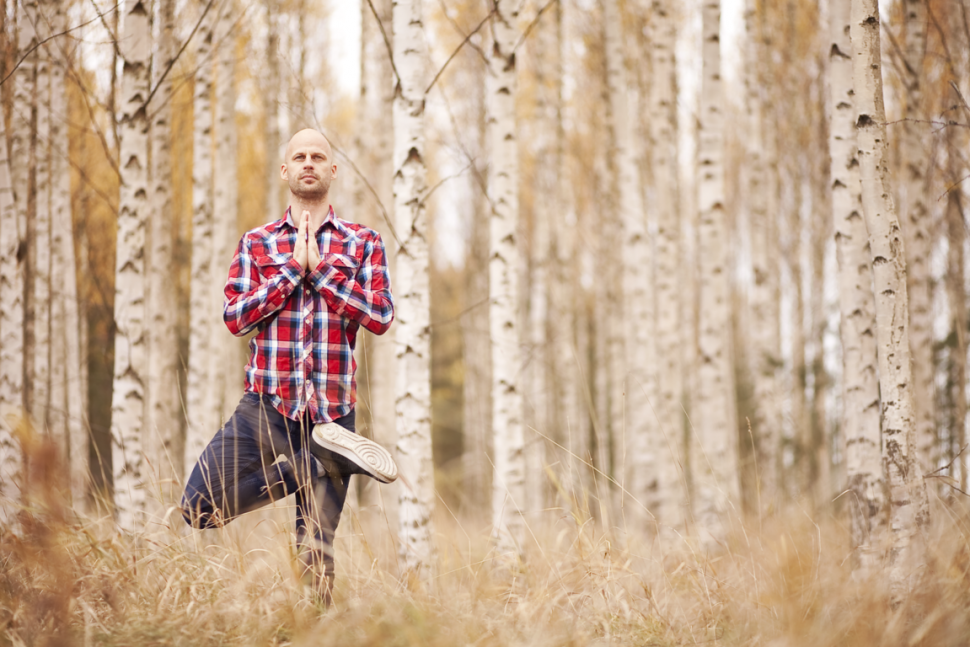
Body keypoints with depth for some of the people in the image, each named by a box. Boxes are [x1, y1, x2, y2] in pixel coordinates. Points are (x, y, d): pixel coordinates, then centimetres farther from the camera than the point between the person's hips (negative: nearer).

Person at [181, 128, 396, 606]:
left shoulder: (363, 243, 7)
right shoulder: (256, 243, 9)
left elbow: (380, 317, -6)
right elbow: (234, 316, -4)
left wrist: (319, 268, -8)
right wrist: (291, 269, -8)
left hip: (331, 413, -1)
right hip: (267, 405, 1)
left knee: (316, 551, -1)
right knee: (199, 508, -11)